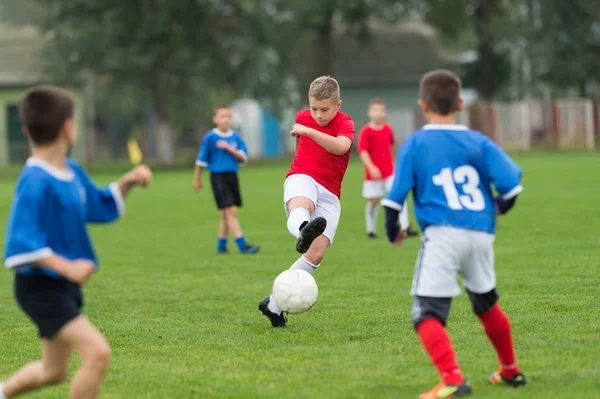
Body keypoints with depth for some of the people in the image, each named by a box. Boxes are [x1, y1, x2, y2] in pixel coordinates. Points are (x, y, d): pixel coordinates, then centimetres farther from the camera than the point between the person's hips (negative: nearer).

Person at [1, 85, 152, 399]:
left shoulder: (73, 173, 6)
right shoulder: (36, 182, -22)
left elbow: (102, 207, 22)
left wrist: (128, 182, 8)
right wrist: (66, 267, -32)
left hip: (64, 286, 9)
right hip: (41, 287, -9)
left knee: (54, 372, 21)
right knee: (97, 352, -22)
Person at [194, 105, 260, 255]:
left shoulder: (236, 137, 6)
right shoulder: (210, 137, -5)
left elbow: (243, 157, -2)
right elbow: (201, 160, 2)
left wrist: (229, 148, -16)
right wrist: (197, 179, 7)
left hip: (232, 176, 5)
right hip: (218, 177, -5)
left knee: (226, 214, 13)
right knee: (231, 211, -13)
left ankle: (221, 246, 25)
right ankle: (242, 245, -18)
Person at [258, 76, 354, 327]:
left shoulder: (345, 123, -4)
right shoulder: (303, 118, 9)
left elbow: (341, 146, -29)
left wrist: (308, 132, -37)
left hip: (329, 194, 0)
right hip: (302, 178, 1)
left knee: (317, 253, -15)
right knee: (301, 205, -40)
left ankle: (274, 304, -5)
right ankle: (303, 231, -79)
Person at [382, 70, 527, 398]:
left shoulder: (414, 144, 2)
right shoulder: (478, 142, 7)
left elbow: (395, 195, -2)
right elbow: (511, 181, -1)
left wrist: (393, 232, 15)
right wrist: (500, 207, 21)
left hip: (442, 235, -4)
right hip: (481, 233, 4)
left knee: (427, 313, -7)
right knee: (486, 304, 26)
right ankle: (510, 371, 38)